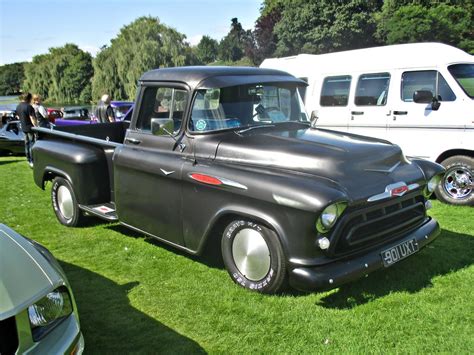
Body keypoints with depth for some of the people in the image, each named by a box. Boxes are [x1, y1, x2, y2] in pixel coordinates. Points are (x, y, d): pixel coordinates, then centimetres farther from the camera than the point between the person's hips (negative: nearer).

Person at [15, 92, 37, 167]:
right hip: (30, 127, -8)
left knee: (27, 143, 16)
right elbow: (32, 118, -22)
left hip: (23, 128, 8)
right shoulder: (29, 107, -19)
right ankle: (32, 161, -8)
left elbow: (18, 116, 18)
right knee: (32, 144, -6)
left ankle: (29, 160, 25)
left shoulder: (18, 106, 7)